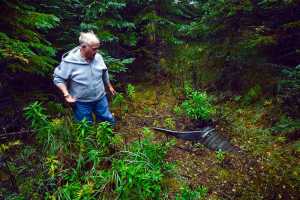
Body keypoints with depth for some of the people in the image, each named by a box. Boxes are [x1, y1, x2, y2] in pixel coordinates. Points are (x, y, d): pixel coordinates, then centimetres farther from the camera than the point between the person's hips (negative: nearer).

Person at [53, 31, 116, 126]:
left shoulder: (98, 57, -8)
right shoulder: (69, 61, -21)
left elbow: (104, 73, 10)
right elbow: (58, 78, -11)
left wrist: (109, 86, 20)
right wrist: (66, 94, -21)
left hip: (100, 98, 4)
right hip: (81, 102, -3)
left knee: (109, 121, 19)